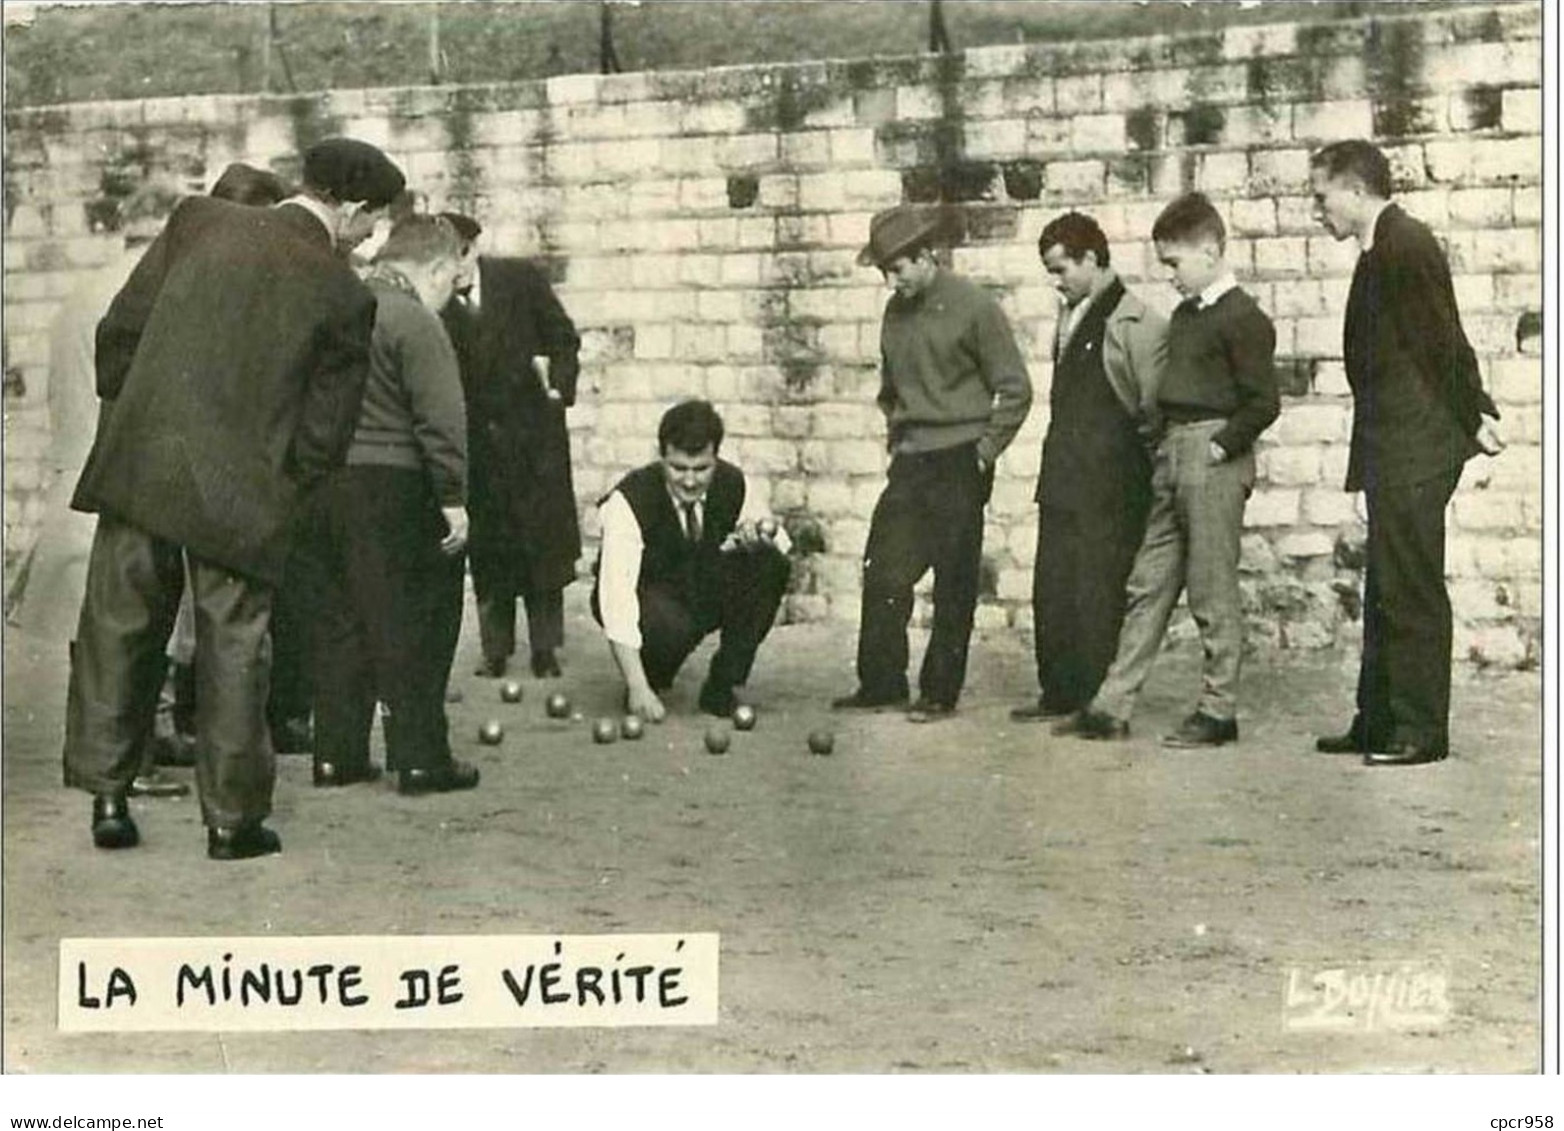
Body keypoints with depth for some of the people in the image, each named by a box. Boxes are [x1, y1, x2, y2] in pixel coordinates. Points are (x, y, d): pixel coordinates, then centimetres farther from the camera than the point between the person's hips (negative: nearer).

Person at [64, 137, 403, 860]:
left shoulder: (197, 224, 2)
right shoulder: (344, 296, -4)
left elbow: (117, 332, 4)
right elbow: (324, 435, -2)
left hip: (138, 467, 2)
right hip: (240, 494, -2)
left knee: (118, 628, 14)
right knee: (232, 646, 10)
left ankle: (107, 795, 18)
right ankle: (232, 818, 15)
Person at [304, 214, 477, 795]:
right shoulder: (415, 322, -10)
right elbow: (441, 419, -16)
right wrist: (453, 497, -13)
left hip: (321, 484, 7)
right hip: (390, 491, -7)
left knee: (339, 622, 13)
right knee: (410, 628, 0)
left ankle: (337, 753, 16)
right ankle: (420, 759, 3)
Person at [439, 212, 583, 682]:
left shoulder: (521, 278, -2)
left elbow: (564, 337, 5)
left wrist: (558, 386, -7)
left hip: (532, 425, 0)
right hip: (475, 436, 0)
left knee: (544, 541, 2)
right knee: (486, 550, 5)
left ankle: (546, 649, 10)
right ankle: (495, 651, 13)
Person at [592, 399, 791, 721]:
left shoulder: (731, 483, -14)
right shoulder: (629, 500, -28)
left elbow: (783, 546, -1)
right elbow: (617, 598, -35)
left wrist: (765, 529, -28)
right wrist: (638, 689, -45)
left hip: (703, 591, 5)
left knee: (770, 563, -23)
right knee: (670, 627, -39)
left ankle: (724, 686, -11)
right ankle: (650, 681, -3)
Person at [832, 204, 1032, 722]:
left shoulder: (974, 307, -9)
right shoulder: (896, 311, 10)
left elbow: (1014, 388, -6)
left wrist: (985, 451, -9)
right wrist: (895, 437, 14)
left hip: (959, 464, -6)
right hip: (909, 462, 6)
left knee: (954, 584, 0)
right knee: (883, 573, 3)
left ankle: (940, 693, 8)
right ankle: (880, 683, 12)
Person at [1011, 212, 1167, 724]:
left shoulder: (1136, 324, -12)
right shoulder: (1070, 316, 15)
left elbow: (1154, 409, -11)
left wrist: (1138, 462, -6)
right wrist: (1058, 462, 16)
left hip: (1110, 486, -8)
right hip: (1063, 479, 8)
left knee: (1098, 595, -4)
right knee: (1051, 587, 10)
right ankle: (1060, 694, 20)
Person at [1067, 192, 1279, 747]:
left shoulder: (1242, 318, -11)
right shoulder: (1185, 314, 15)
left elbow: (1263, 401, -16)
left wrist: (1219, 447, -15)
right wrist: (1165, 444, 12)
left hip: (1214, 458, -9)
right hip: (1173, 458, 9)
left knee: (1213, 592, -2)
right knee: (1148, 584, 8)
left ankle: (1218, 710, 7)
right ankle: (1111, 706, 10)